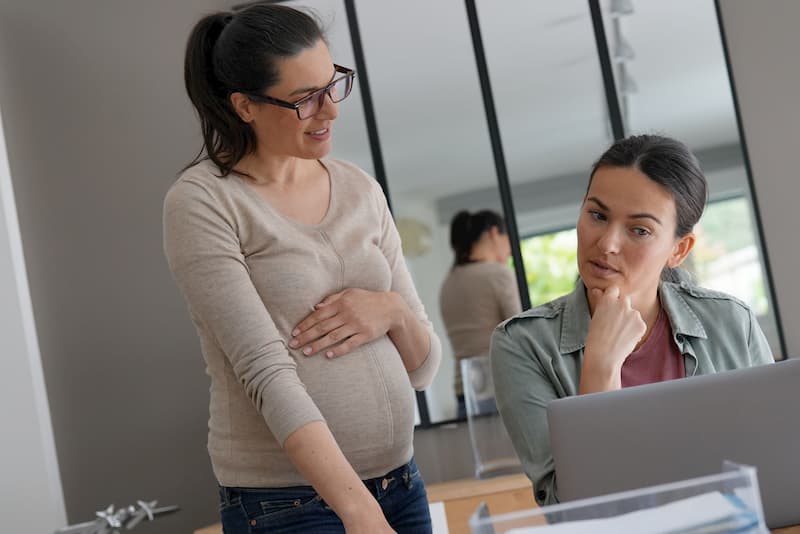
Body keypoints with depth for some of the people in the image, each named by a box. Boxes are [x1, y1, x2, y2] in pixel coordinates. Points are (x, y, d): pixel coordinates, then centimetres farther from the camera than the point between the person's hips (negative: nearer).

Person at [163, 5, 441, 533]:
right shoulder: (201, 204, -9)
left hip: (400, 484, 5)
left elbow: (423, 367, 11)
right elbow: (266, 372, -19)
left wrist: (393, 311, -10)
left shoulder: (361, 189, 7)